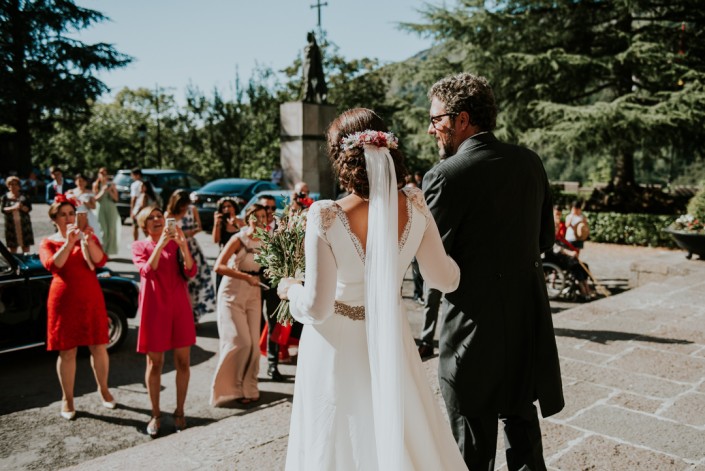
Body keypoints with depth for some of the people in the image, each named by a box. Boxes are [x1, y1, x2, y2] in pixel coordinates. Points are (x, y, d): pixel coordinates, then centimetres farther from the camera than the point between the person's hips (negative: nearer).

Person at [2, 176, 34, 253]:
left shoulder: (23, 196, 7)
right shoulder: (5, 197, 6)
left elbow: (29, 208, 1)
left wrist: (22, 207, -19)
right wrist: (13, 208, -18)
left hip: (24, 224, 0)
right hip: (11, 225, 0)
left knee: (26, 244, -1)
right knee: (12, 247, 1)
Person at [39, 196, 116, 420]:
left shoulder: (88, 238, 6)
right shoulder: (48, 243, 3)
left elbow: (100, 261, -11)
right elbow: (53, 264, -17)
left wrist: (89, 241, -26)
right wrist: (69, 242, -27)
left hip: (91, 299, 1)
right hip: (64, 300, -1)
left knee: (99, 347, 6)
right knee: (67, 351, 2)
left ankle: (103, 389, 26)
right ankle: (67, 399, 16)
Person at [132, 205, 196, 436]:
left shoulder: (175, 244, 6)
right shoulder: (139, 246, 3)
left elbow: (190, 272, -7)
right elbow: (147, 271, -15)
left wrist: (183, 245, -20)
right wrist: (160, 244, -24)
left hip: (179, 307, 2)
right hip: (154, 308, -1)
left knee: (183, 361, 4)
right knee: (154, 363, 6)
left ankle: (179, 411, 18)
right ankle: (155, 414, 19)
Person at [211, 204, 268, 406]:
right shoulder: (239, 239, -12)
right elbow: (219, 267, -20)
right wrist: (246, 277, -26)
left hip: (253, 294, 5)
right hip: (233, 293, -5)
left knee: (253, 343, 4)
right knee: (240, 342, -6)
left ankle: (248, 387, 21)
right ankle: (230, 387, 14)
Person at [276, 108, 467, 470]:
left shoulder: (326, 217, -23)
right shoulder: (414, 206, -12)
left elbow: (317, 308, -20)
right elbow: (444, 279, 0)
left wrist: (289, 289, 1)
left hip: (338, 347, -3)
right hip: (389, 343, 4)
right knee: (404, 440, 23)